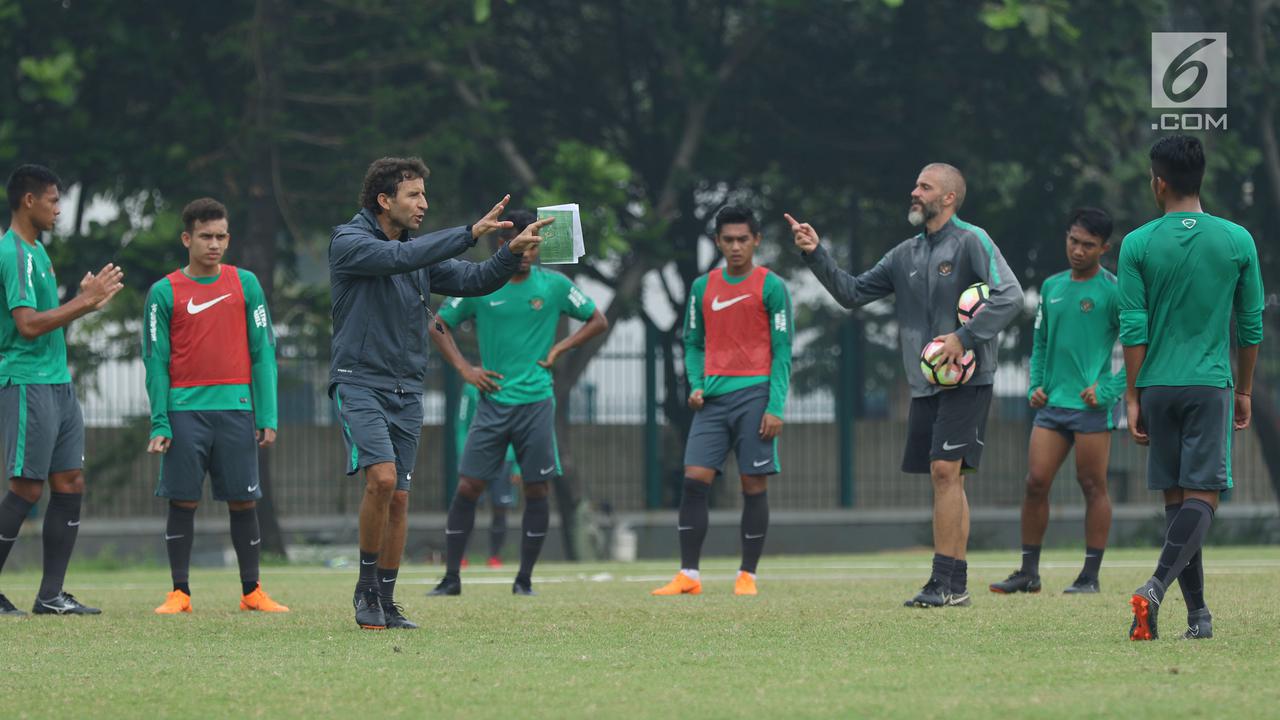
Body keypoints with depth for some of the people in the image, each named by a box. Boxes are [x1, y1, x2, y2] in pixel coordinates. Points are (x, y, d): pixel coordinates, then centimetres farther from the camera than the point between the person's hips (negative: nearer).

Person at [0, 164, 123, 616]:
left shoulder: (37, 251, 17)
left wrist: (87, 302, 11)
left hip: (58, 384, 10)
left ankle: (51, 595, 7)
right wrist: (85, 301, -18)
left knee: (70, 485, 5)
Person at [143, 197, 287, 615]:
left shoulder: (245, 284, 8)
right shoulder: (164, 292, 4)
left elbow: (263, 353, 8)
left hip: (236, 408, 1)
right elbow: (155, 362, 4)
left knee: (243, 502, 2)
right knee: (182, 502, -1)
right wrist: (160, 424, -5)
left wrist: (267, 417, 1)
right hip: (185, 411, -1)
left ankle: (252, 592, 8)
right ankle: (180, 592, 4)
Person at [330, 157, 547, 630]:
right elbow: (398, 258, -25)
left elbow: (475, 280, 4)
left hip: (406, 393, 6)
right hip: (359, 383, -6)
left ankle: (385, 602, 12)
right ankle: (367, 586, -7)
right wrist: (470, 233, -28)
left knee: (399, 497, 4)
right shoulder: (348, 242, -7)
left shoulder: (422, 253, 12)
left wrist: (513, 252, -14)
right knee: (382, 477, -22)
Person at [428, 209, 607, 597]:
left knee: (536, 489, 0)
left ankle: (524, 578, 10)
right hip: (492, 401, 0)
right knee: (468, 487, -4)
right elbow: (439, 325, 11)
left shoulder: (555, 285, 1)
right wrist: (464, 369, 0)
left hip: (536, 401, 0)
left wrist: (558, 350, 0)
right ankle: (451, 577, 1)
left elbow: (597, 321, 12)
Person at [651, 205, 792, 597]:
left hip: (754, 394, -3)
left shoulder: (771, 287, 1)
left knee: (754, 484, -2)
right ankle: (689, 575, -6)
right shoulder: (703, 287, 13)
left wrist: (776, 407, -10)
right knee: (694, 479, -7)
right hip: (713, 398, 3)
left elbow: (782, 351, -2)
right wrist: (696, 385, 1)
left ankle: (747, 575, 5)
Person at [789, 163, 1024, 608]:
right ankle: (956, 584, 11)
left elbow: (1010, 296, -16)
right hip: (924, 384, 7)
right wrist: (816, 256, 7)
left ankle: (943, 581, -16)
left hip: (966, 380, -7)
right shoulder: (906, 255, 15)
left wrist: (964, 338, -21)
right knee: (946, 478, 8)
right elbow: (853, 292, 19)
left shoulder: (971, 242, -7)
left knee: (945, 470, -15)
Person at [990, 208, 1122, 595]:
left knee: (1093, 486, -2)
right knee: (1035, 482, 1)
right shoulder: (1052, 287, 14)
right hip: (1052, 404, 6)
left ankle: (1091, 575, 3)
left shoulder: (1113, 291, -5)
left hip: (1092, 407, -6)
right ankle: (1029, 571, 7)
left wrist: (1109, 390, -14)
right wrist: (1035, 385, 8)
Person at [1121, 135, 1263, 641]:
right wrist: (1244, 390, 17)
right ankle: (1157, 588, -25)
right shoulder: (1238, 242, 1)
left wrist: (1133, 396, 3)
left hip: (1157, 387, 1)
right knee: (1202, 497, -3)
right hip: (1210, 385, -1)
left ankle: (1198, 612, 12)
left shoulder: (1138, 245, -3)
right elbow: (1251, 327, 6)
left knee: (1176, 498, 11)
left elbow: (1133, 329, -4)